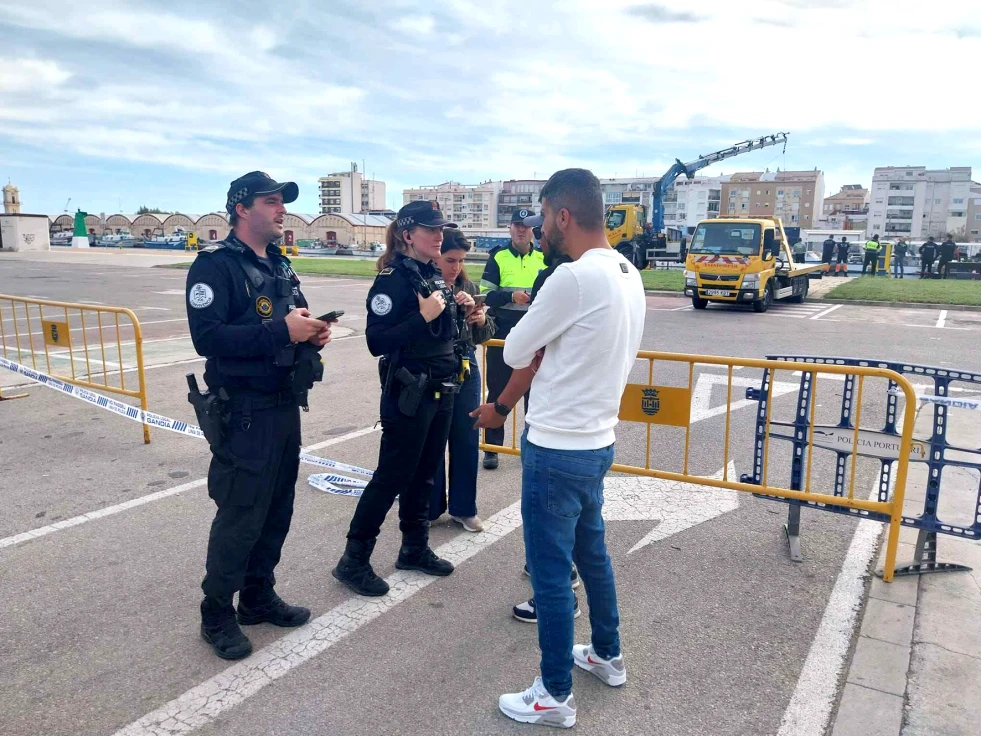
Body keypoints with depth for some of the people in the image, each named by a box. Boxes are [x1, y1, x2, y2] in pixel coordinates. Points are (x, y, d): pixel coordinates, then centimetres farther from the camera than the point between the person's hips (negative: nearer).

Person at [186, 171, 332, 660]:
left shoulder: (279, 265, 14)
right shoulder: (216, 265, -11)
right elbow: (207, 337, -22)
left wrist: (312, 333, 0)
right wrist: (281, 331, -24)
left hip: (285, 405, 8)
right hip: (243, 412, -8)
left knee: (277, 509, 15)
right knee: (240, 515, -1)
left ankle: (258, 596, 32)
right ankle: (216, 614, 18)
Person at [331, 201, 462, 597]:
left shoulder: (436, 276, 11)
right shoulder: (393, 279, -14)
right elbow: (377, 342, -21)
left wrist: (456, 309, 5)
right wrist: (423, 316, -25)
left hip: (441, 390, 8)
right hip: (408, 393, -8)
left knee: (423, 474, 16)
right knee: (392, 476, -2)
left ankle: (414, 548, 30)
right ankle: (353, 560, 11)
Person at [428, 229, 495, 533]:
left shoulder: (469, 288, 6)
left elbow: (482, 337, 11)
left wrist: (481, 320, -10)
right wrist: (451, 306, -25)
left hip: (465, 370, 5)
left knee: (467, 440, 11)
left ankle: (464, 508, 26)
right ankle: (429, 508, 24)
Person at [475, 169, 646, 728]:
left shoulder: (574, 278, -23)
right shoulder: (629, 275, 5)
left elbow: (515, 353, -12)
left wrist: (539, 349, 7)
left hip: (557, 450, -9)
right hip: (597, 441, 9)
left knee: (551, 572, 5)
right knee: (593, 553, 24)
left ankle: (556, 696, 21)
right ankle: (608, 655, 42)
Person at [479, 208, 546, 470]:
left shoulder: (544, 259, 6)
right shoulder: (498, 258, -1)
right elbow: (485, 295, -7)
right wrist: (511, 296, -22)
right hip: (502, 333, -2)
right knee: (497, 390, 5)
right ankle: (492, 447, 15)